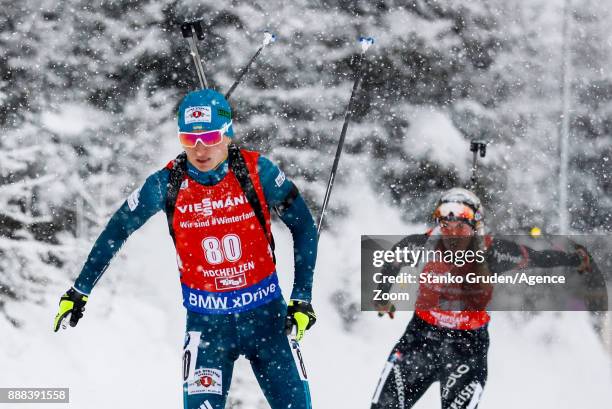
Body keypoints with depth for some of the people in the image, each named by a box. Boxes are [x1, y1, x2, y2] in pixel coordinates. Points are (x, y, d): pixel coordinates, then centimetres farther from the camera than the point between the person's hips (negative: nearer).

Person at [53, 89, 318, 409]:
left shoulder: (256, 171, -11)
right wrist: (79, 291, 7)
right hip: (206, 320, 0)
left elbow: (303, 226, -1)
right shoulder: (167, 184, -10)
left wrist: (301, 297, -4)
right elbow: (117, 231, 4)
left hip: (266, 313, 0)